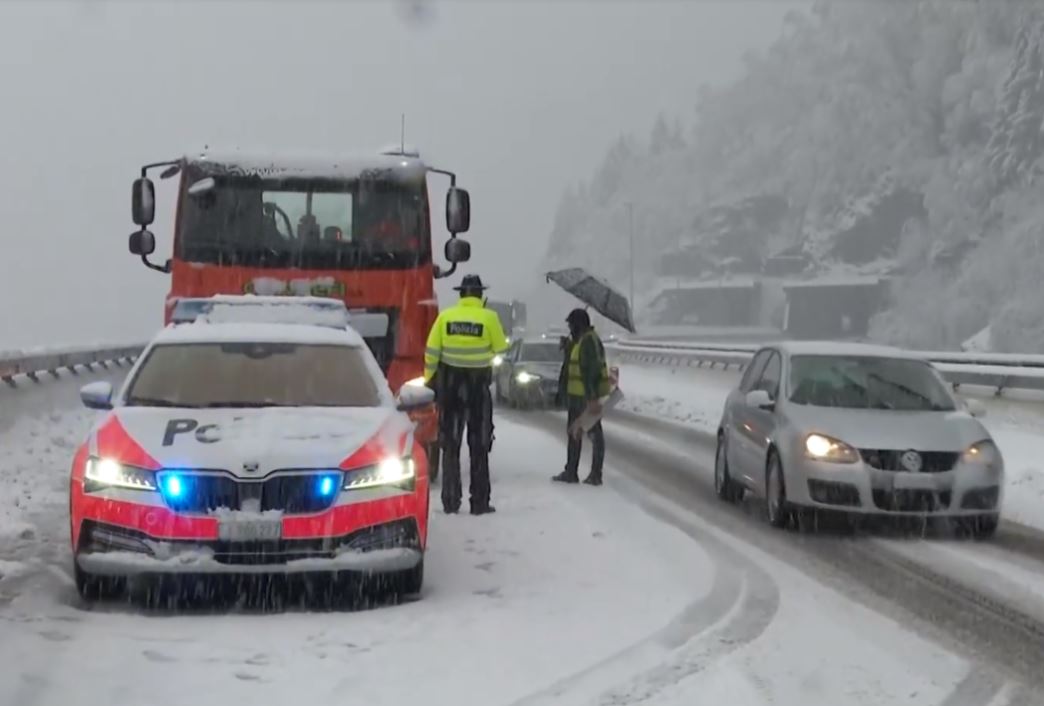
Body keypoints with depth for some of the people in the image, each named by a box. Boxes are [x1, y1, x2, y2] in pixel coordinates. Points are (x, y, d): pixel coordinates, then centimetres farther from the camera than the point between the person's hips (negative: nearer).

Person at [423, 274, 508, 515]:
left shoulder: (445, 316, -3)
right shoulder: (489, 317, -9)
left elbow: (432, 351, -2)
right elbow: (500, 347, -2)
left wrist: (429, 379, 8)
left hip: (449, 384, 2)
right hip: (478, 385, -2)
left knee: (450, 443, 10)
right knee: (479, 445, 7)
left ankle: (450, 500, 9)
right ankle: (479, 501, 5)